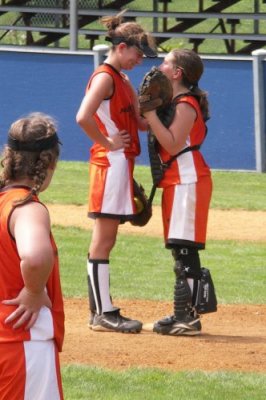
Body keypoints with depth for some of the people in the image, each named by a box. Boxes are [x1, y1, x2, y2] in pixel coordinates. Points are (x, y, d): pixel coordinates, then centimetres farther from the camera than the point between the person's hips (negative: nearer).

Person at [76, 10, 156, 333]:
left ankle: (103, 311, 13)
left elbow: (139, 122, 18)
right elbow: (83, 117, -26)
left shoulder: (123, 80, 18)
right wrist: (107, 143, -16)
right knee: (103, 239, -7)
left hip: (121, 163, 10)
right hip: (110, 162, -10)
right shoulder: (105, 77, -12)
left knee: (106, 240, 10)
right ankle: (102, 314, -7)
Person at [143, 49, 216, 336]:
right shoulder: (173, 102, 18)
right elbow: (148, 128, 16)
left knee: (184, 249, -12)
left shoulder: (186, 105, -13)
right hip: (176, 180, 11)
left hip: (188, 180, -11)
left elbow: (172, 144, -22)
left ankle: (187, 316, -14)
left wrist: (150, 113, -21)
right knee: (180, 250, 12)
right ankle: (184, 314, 16)